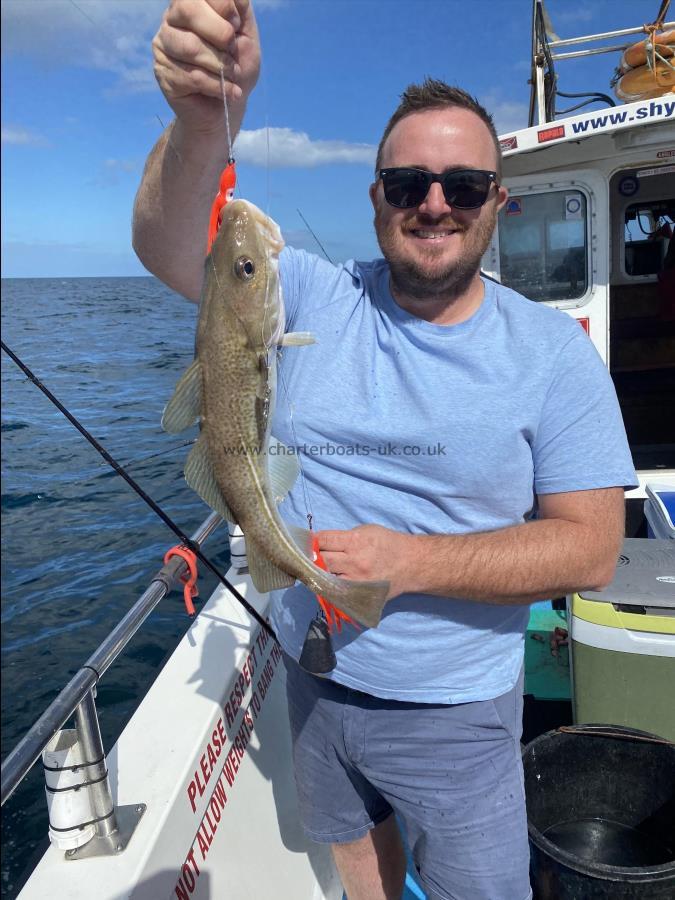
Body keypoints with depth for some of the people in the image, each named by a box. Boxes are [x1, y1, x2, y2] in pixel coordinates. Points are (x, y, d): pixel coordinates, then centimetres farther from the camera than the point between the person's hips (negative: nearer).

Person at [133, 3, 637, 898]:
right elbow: (171, 247, -22)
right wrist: (206, 117, -42)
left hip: (455, 709, -2)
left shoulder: (553, 350, -12)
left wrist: (411, 563, -26)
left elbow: (591, 547, -15)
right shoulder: (312, 298, -9)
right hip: (311, 677, 3)